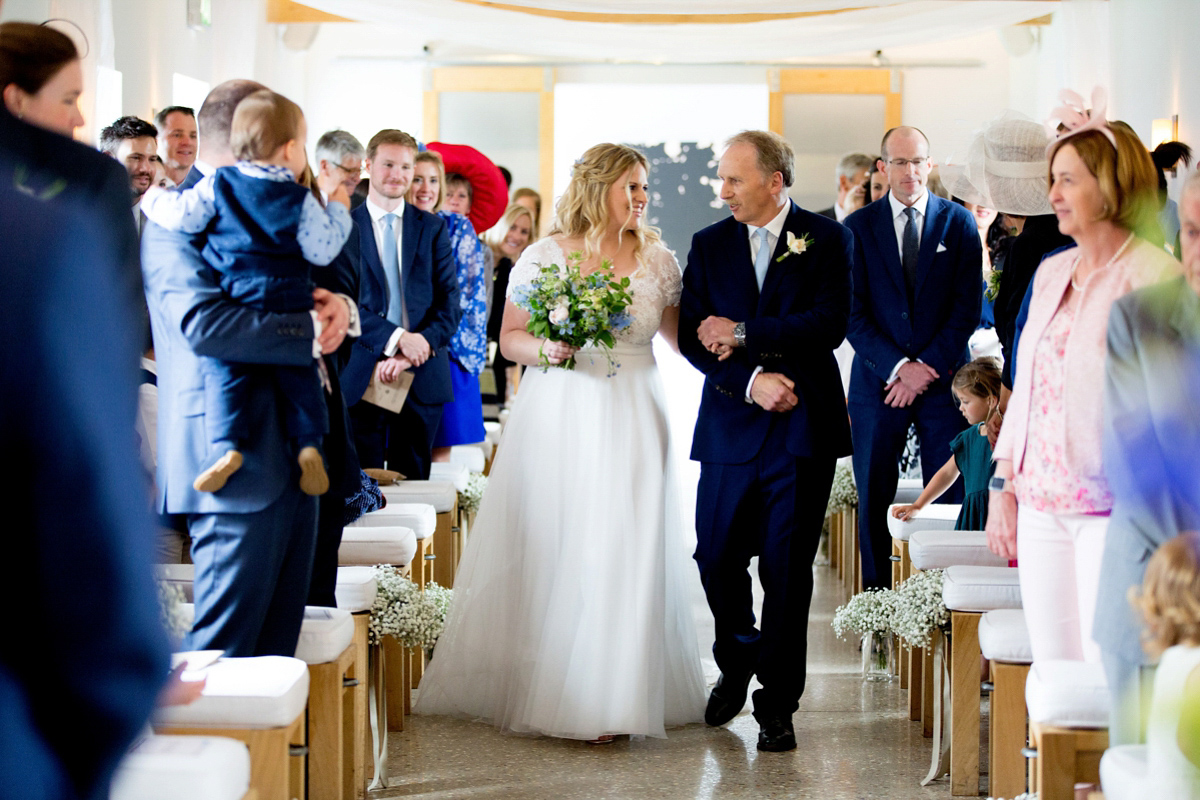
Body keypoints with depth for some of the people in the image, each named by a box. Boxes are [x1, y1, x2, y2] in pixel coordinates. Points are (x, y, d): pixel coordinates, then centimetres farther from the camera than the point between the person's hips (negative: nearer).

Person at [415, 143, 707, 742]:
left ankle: (607, 699, 3)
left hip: (630, 419, 1)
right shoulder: (545, 256, 2)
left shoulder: (658, 260, 8)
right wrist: (547, 349, -16)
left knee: (623, 552, -3)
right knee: (549, 550, 0)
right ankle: (540, 685, 11)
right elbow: (510, 339, 3)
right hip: (557, 416, -1)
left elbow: (681, 335, 13)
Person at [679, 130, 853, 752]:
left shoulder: (826, 239, 1)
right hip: (730, 424, 3)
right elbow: (691, 336, 0)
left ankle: (778, 704, 9)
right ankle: (738, 662, 33)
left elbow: (829, 324, -12)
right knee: (716, 556, 4)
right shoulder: (709, 244, 8)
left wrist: (743, 334, -13)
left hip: (803, 427, -3)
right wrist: (751, 379, -14)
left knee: (787, 565, -1)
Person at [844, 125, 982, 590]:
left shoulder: (959, 223, 4)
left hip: (943, 377, 0)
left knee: (949, 497, -2)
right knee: (873, 499, 4)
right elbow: (853, 313, 0)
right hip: (877, 379, 1)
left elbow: (967, 308, -1)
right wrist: (898, 367, -11)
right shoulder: (858, 227, 5)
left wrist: (928, 368, -9)